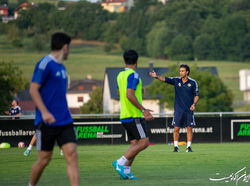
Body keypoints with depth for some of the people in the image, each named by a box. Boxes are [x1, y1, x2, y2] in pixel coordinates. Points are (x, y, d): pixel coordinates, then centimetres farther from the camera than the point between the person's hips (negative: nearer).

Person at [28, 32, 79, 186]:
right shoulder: (45, 64, -9)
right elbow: (33, 89, -14)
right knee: (44, 159, 2)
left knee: (72, 155, -7)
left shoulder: (61, 67, 16)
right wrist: (44, 112, -23)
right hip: (47, 122, -7)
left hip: (65, 121, 7)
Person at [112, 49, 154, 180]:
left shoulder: (120, 75, 13)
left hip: (125, 115, 9)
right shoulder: (133, 75, -13)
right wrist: (143, 109, -22)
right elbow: (130, 95, -22)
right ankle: (120, 163, -14)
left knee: (135, 143, 8)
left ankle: (126, 170, -1)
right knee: (144, 142, -9)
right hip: (134, 115, -9)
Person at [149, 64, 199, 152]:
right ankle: (176, 147, 6)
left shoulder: (193, 82, 0)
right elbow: (165, 79, -10)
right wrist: (157, 76, -28)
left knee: (189, 128, 0)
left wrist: (194, 104, -11)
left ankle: (189, 147, 8)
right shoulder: (176, 80, 2)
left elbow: (196, 95, 6)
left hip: (189, 110, -1)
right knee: (176, 128, -2)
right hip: (178, 110, 1)